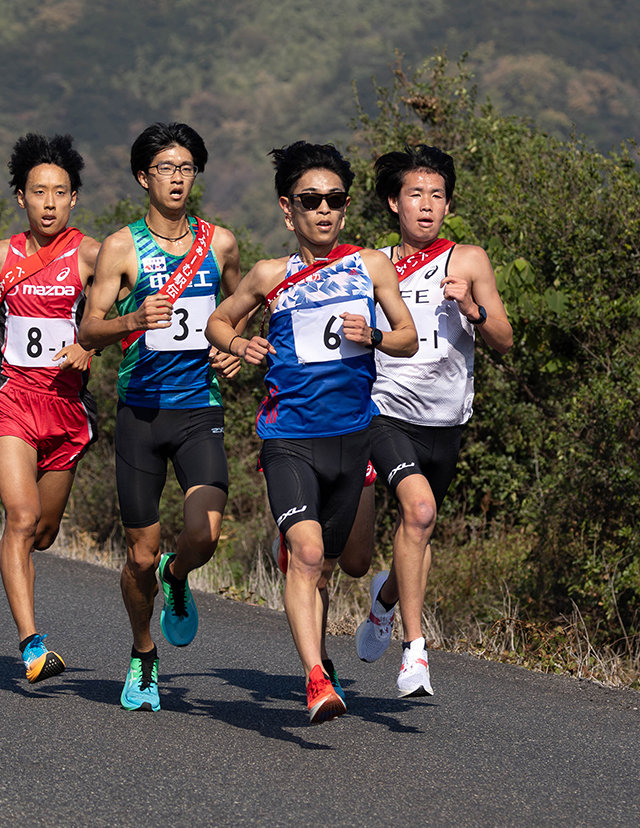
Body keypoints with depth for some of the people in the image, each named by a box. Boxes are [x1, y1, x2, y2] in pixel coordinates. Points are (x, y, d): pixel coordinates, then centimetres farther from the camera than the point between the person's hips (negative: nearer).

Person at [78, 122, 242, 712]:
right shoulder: (121, 248, -2)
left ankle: (178, 577, 16)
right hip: (140, 411, -1)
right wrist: (133, 321, -24)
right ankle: (143, 657, 28)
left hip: (201, 407, 1)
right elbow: (88, 332, -5)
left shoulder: (219, 243, 6)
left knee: (205, 534, -20)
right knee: (141, 555, 3)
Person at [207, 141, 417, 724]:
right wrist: (238, 345, -2)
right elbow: (218, 321, 20)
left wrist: (373, 337, -10)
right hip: (288, 436, -2)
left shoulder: (371, 266, 8)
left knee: (325, 562, 11)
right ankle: (316, 680, -28)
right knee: (305, 551, -21)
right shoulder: (271, 276, 5)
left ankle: (315, 657, 33)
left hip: (351, 434, 3)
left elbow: (410, 339, 11)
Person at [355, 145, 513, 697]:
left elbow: (504, 342, 0)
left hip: (446, 423, 2)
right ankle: (414, 649, -24)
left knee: (418, 527, 17)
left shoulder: (468, 261, 3)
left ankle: (387, 596, 52)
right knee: (419, 508, -26)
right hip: (387, 417, -2)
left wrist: (472, 309, -18)